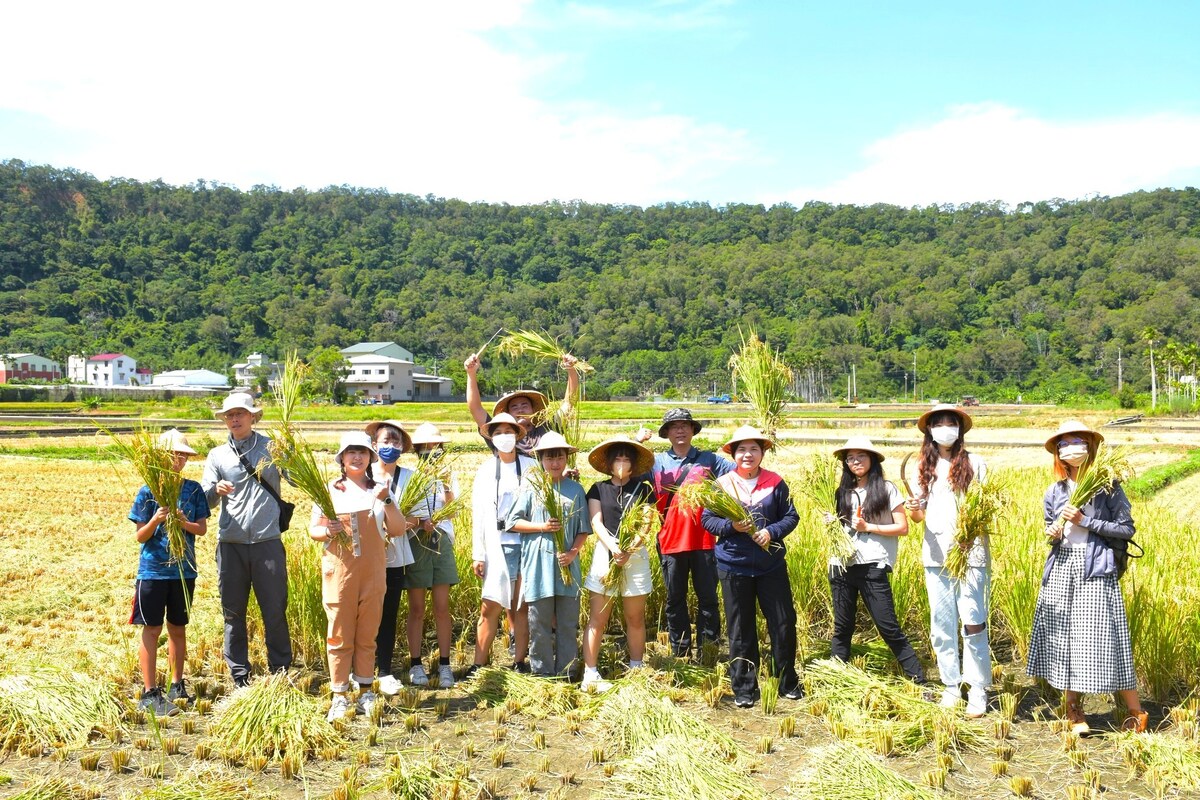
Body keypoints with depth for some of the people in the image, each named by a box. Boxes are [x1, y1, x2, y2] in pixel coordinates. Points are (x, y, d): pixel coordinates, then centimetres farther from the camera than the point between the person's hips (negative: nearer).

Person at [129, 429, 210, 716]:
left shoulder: (193, 489, 2)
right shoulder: (148, 491, -5)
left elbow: (202, 529, 1)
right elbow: (140, 536, -4)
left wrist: (184, 522, -19)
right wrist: (155, 520, -23)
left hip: (184, 570, 3)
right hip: (153, 570, -2)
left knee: (178, 628, 12)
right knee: (152, 629, 0)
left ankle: (177, 686, 23)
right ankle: (149, 693, 6)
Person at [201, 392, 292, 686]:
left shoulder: (272, 447, 5)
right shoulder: (218, 455, 10)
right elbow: (204, 500, 5)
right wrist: (216, 490, -17)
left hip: (268, 543, -2)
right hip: (231, 545, 2)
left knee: (275, 611, 3)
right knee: (233, 612, 9)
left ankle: (281, 671, 16)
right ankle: (239, 677, 21)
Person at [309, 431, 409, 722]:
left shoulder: (380, 489, 9)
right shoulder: (329, 489, 5)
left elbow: (399, 528, 2)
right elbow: (313, 529, 5)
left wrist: (386, 500, -12)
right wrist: (327, 531, -17)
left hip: (372, 570, 2)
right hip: (339, 570, -1)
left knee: (367, 634, 7)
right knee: (339, 635, 1)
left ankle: (365, 693, 17)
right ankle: (339, 697, 9)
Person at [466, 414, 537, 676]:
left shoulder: (531, 467, 6)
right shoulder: (485, 470, 10)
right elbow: (478, 514, 7)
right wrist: (478, 554, 4)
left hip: (528, 543, 0)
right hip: (498, 546, 1)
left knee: (521, 606, 4)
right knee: (489, 607, -3)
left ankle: (520, 662, 13)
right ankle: (478, 665, 4)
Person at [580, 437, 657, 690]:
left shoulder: (643, 489, 7)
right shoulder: (598, 489, 8)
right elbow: (596, 523, -2)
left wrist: (629, 551, -15)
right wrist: (613, 547, -19)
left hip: (636, 556, 1)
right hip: (605, 554, 0)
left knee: (635, 618, 7)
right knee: (597, 618, -3)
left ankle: (636, 669, 19)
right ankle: (590, 674, 0)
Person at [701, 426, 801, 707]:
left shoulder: (776, 483, -1)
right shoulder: (722, 483, -2)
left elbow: (791, 516, 2)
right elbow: (707, 519, -1)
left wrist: (772, 531, -16)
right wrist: (731, 526, -18)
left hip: (772, 565, 1)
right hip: (733, 567, -1)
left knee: (783, 623, 7)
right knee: (740, 629, 8)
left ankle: (787, 682, 27)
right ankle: (744, 688, 20)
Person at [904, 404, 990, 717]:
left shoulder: (974, 463, 1)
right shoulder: (925, 467, 11)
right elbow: (920, 514, 11)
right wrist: (913, 509, -11)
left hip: (971, 554, -3)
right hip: (935, 554, 4)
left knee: (973, 624, -6)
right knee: (941, 626, 8)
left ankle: (978, 690, 6)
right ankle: (951, 686, 20)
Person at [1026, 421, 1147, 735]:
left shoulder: (1107, 486, -3)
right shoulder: (1055, 491, 10)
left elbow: (1127, 529, -6)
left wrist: (1085, 521, -13)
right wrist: (1052, 532, -2)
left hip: (1095, 568, -4)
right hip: (1061, 567, 5)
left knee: (1102, 637, -6)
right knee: (1062, 636, 6)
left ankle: (1136, 713, 10)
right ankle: (1073, 709, 20)